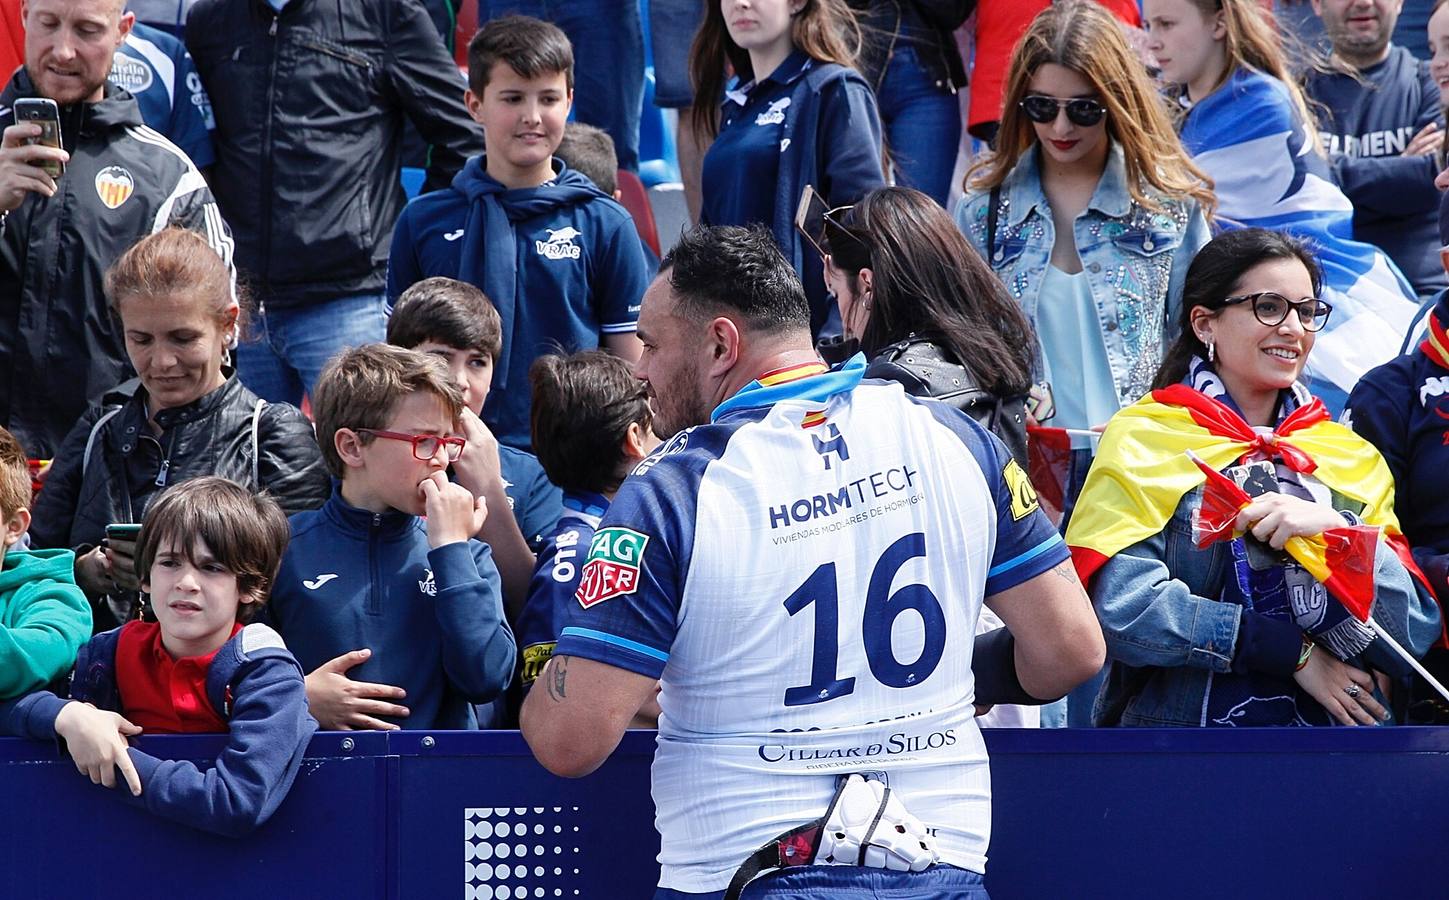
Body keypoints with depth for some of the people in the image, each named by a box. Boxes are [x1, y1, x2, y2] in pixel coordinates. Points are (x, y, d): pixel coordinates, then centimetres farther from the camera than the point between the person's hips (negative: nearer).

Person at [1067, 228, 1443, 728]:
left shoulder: (1351, 457, 17)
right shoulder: (1141, 440, 6)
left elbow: (1413, 637, 7)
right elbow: (1125, 611, -8)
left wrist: (1336, 532, -9)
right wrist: (1296, 654, -6)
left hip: (1326, 755, 3)